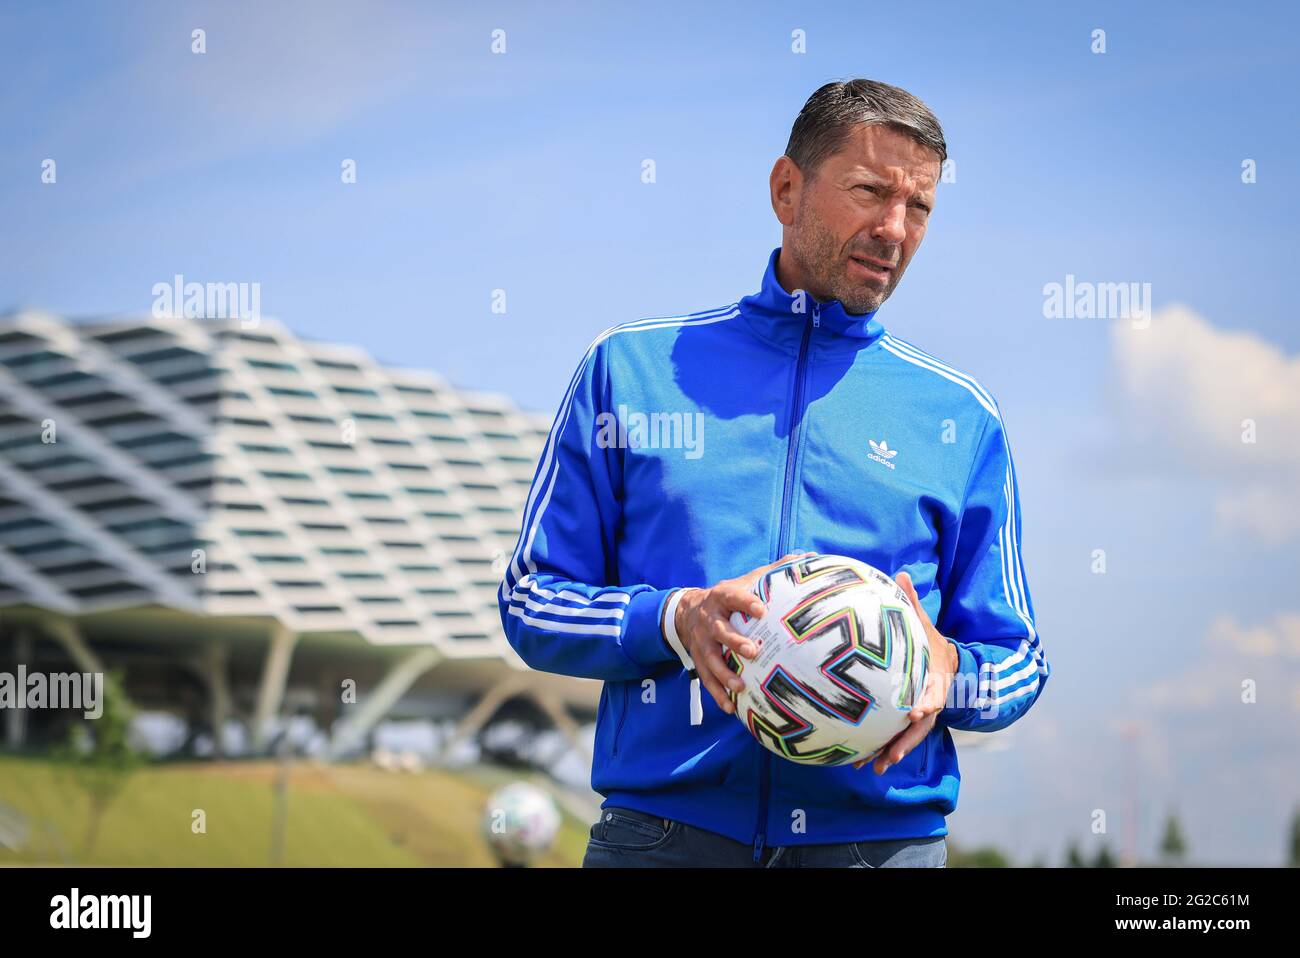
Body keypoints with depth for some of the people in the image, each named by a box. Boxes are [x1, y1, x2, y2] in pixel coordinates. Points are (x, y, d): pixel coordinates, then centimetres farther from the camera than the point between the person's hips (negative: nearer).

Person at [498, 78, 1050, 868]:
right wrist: (672, 620, -12)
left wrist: (946, 672, -10)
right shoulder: (632, 366, 8)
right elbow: (532, 604, 6)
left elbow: (1018, 664, 12)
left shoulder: (961, 419, 11)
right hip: (663, 830, -1)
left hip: (882, 833, 1)